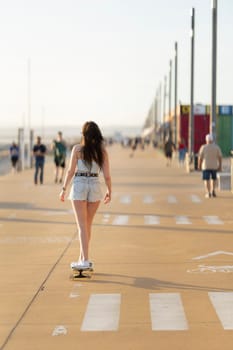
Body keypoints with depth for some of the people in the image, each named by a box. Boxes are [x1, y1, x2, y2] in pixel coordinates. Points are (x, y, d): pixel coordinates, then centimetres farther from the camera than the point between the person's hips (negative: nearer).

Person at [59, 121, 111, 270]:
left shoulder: (77, 149, -5)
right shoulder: (102, 150, 1)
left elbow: (71, 171, -5)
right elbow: (107, 174, 0)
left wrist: (64, 189, 3)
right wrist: (109, 191, 14)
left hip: (79, 186, -3)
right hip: (95, 186, 3)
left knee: (82, 226, -3)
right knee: (88, 224, 16)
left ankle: (85, 260, -11)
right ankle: (82, 258, 22)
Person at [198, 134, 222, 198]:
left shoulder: (203, 147, -7)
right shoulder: (217, 147, -2)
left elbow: (200, 157, -7)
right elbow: (220, 157, -3)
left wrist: (199, 165, 3)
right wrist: (220, 166, 3)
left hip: (206, 166, -2)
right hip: (214, 166, 2)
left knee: (206, 180, 3)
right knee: (214, 178, 19)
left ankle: (208, 193, -5)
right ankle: (213, 190, 1)